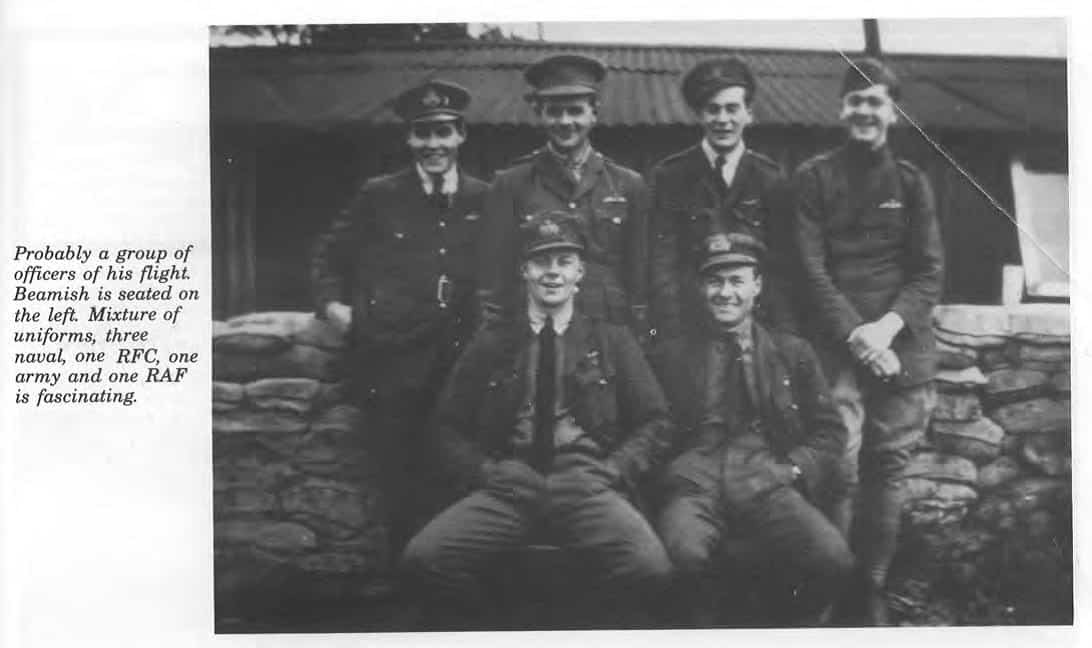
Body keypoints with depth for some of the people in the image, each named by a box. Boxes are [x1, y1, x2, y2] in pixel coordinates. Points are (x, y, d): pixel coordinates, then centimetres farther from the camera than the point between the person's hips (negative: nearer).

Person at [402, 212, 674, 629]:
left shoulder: (612, 341, 17)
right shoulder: (490, 343, 18)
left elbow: (654, 425, 13)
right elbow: (450, 429, 15)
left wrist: (608, 473, -4)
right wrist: (488, 471, -4)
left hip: (586, 488, 0)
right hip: (508, 488, 1)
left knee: (648, 566, -31)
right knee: (424, 558, -28)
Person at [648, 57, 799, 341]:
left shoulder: (771, 179, 7)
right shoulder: (668, 177, 4)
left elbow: (784, 267, 3)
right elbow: (662, 265, -1)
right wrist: (673, 337, -12)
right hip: (688, 327, -1)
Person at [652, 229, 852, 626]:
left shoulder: (793, 352, 20)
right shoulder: (671, 355, 19)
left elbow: (829, 432, 16)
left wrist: (794, 469, -1)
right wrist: (676, 471, -3)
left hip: (768, 484, 1)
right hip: (695, 483, -1)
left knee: (833, 561, -27)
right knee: (684, 556, -35)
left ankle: (790, 629, 5)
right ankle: (705, 629, -2)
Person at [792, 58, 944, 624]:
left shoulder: (911, 182, 11)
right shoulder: (813, 177, 5)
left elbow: (929, 273, 6)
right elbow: (813, 270, -2)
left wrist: (887, 326, -11)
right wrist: (856, 334, -13)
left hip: (901, 347, 2)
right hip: (837, 345, -2)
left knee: (886, 472, 5)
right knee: (839, 471, -10)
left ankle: (873, 593, 18)